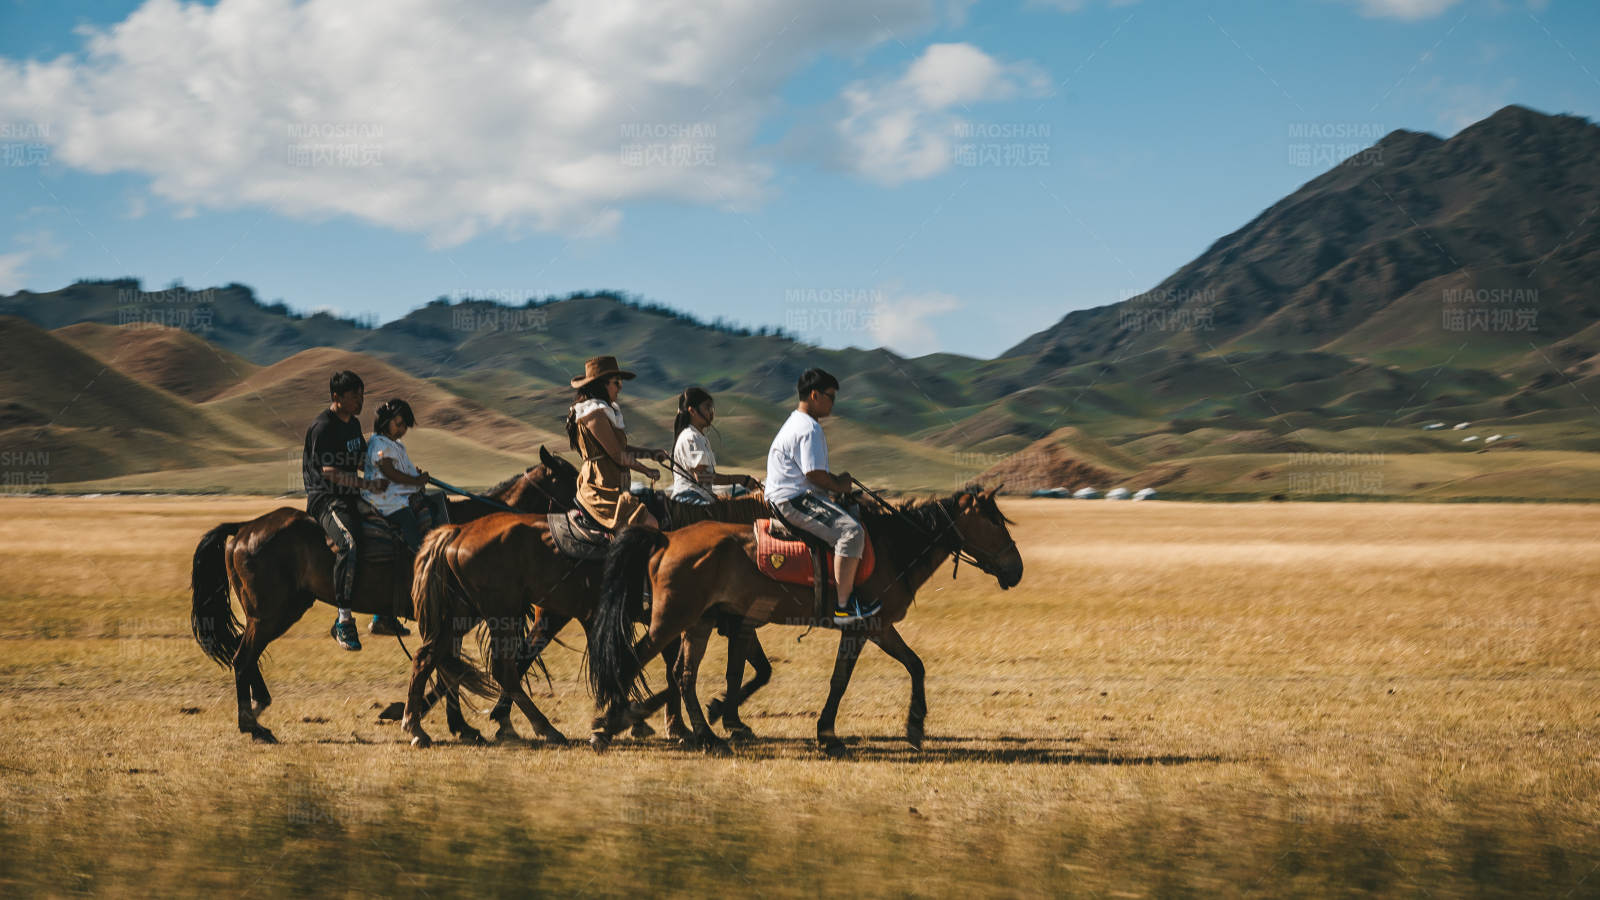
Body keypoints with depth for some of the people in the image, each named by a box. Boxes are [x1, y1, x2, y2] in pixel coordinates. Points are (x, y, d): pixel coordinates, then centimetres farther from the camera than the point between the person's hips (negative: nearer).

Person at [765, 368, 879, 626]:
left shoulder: (797, 422, 19)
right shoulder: (809, 429, -16)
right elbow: (814, 474, -21)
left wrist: (835, 479, 13)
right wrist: (838, 485, -4)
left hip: (786, 498, 12)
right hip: (794, 501, -12)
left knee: (852, 516, 24)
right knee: (851, 531, -26)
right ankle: (843, 605, -26)